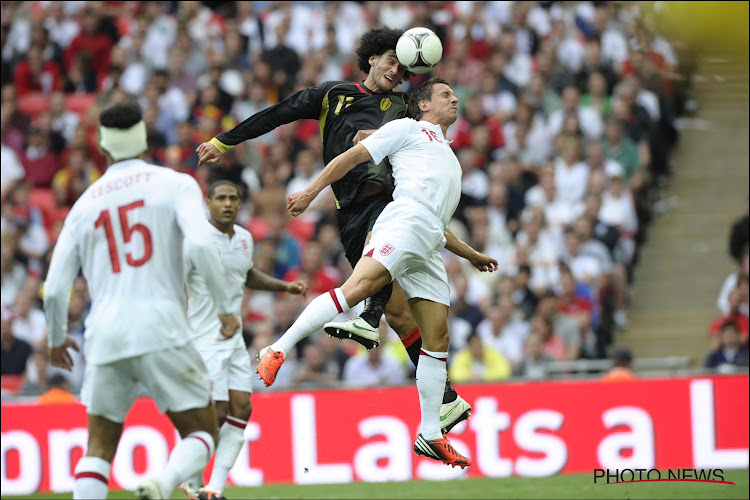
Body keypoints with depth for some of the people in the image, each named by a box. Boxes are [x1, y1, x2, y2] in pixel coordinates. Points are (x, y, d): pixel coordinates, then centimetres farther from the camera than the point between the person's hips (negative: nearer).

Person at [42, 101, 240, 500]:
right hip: (161, 330, -3)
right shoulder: (175, 184, 5)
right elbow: (200, 244, -13)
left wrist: (57, 338, 29)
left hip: (106, 335, 3)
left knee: (99, 448, 13)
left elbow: (55, 289, 11)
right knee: (203, 435, 4)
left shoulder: (85, 204, 14)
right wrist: (224, 308, -2)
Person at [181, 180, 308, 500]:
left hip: (234, 340, 7)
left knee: (241, 408, -3)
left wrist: (285, 286, 18)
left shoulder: (244, 238, 10)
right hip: (204, 340, -7)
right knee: (217, 413, -10)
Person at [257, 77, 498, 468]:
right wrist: (311, 191, -3)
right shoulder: (408, 129, 14)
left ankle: (430, 435, 2)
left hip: (428, 249, 8)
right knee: (358, 287, -30)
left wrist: (473, 256, 42)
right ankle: (278, 350, -31)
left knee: (437, 340, 1)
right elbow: (352, 157, 7)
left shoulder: (447, 156, 38)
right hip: (404, 220, -8)